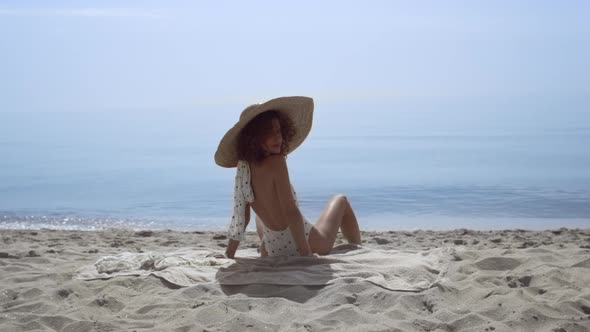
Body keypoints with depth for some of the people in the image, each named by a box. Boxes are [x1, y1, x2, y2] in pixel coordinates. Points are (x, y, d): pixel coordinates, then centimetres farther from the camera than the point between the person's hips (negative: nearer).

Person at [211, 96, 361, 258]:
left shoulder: (243, 167, -8)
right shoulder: (276, 162, -26)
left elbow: (241, 217, -2)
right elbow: (290, 212, -28)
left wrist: (229, 255, 6)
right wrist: (306, 254, -24)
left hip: (274, 252, 5)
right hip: (310, 243, -5)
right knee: (340, 200, 26)